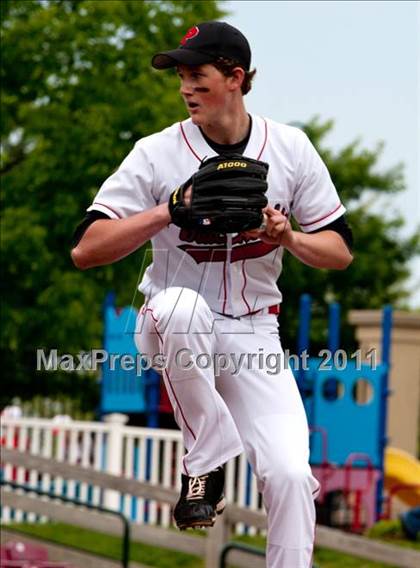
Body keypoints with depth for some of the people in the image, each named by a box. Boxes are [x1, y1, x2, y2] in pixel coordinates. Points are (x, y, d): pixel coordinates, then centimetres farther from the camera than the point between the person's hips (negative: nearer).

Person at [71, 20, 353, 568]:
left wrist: (289, 238, -18)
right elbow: (86, 250, -14)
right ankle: (208, 462, -21)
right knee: (180, 304, -39)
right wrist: (168, 211, -25)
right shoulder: (157, 154, -8)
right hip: (175, 330, -2)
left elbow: (340, 251, 4)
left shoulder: (290, 148, -1)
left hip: (253, 335, 2)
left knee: (290, 475, -16)